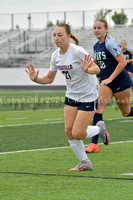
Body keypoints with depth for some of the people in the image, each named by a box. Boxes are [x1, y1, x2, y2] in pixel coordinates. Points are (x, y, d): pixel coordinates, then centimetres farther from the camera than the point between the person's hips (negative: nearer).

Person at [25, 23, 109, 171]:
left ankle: (99, 128, 21)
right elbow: (49, 78, 9)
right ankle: (85, 163, 15)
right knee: (68, 131, -1)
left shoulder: (77, 51, -22)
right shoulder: (56, 55, 0)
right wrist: (35, 79, -10)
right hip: (71, 96, 7)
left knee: (77, 134, -11)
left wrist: (87, 69, -46)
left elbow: (96, 69, -25)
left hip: (88, 96, -7)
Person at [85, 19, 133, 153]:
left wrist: (110, 78, -23)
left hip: (121, 81, -6)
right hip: (105, 82, 6)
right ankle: (94, 144, -17)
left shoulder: (110, 43, -16)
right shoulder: (96, 45, 8)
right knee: (98, 107, -13)